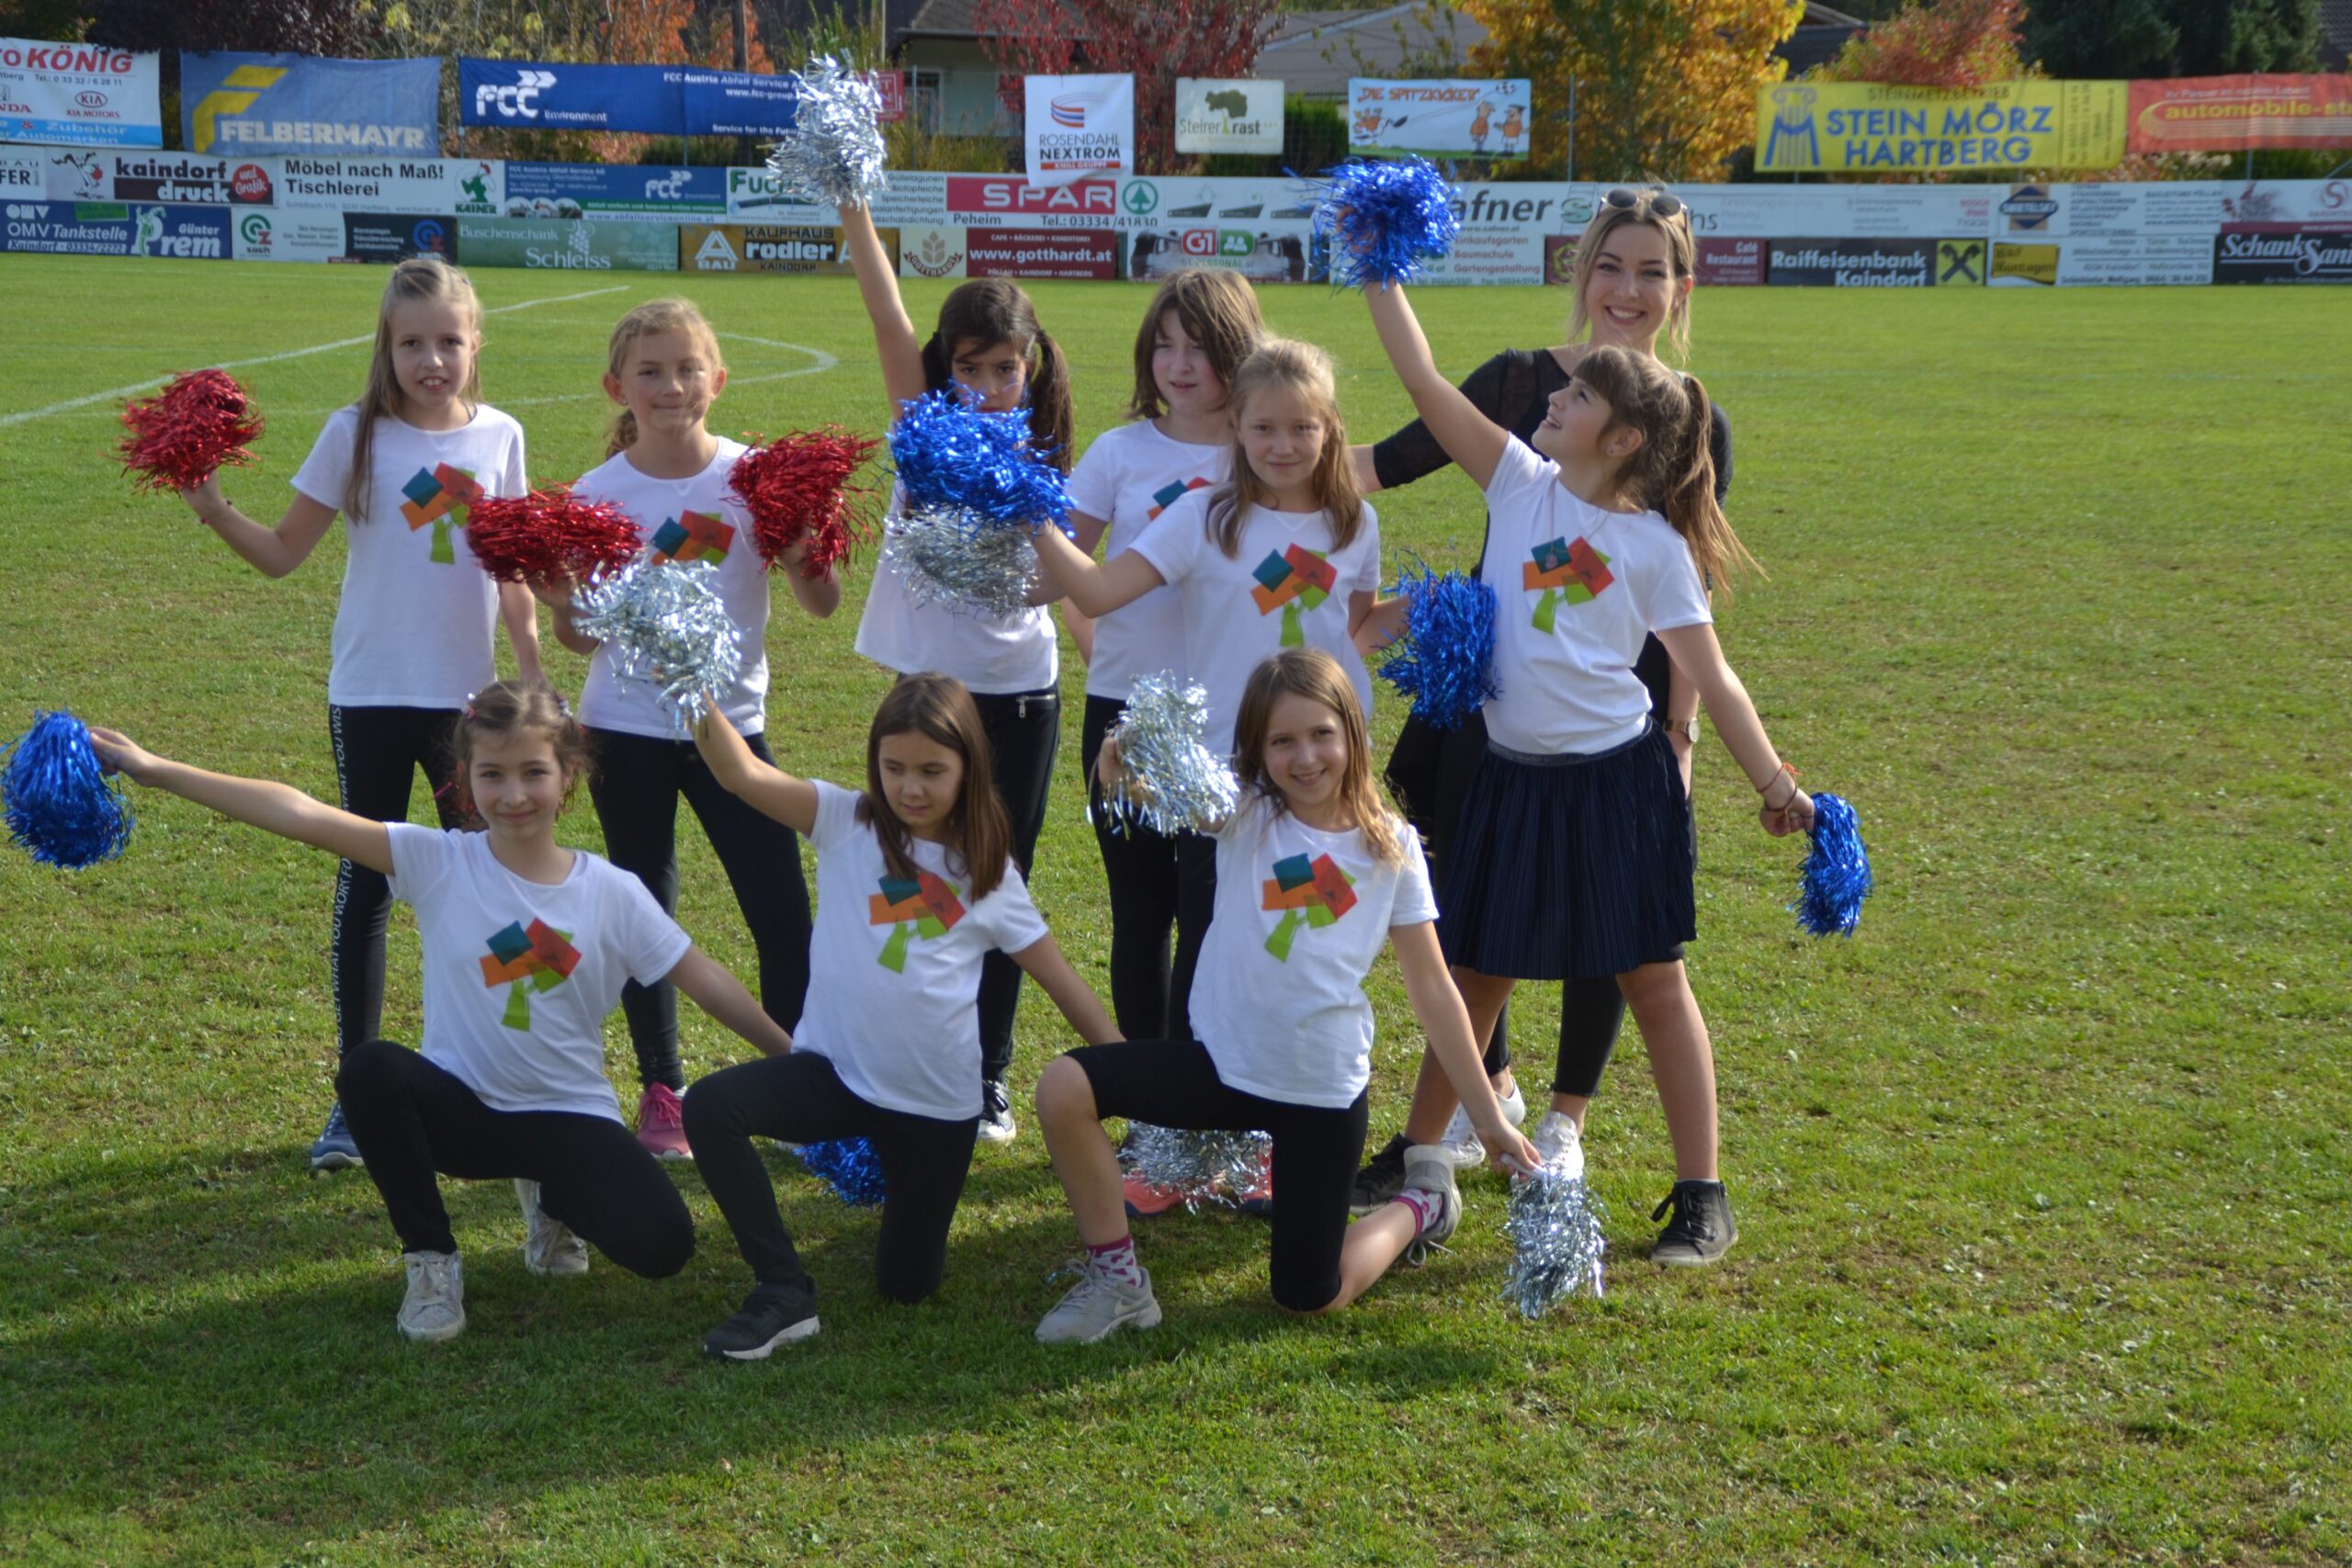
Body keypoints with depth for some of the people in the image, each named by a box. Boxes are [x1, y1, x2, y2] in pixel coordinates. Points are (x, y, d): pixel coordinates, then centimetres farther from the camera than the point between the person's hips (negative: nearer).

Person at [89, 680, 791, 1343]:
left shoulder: (613, 894, -5)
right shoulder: (439, 863, -9)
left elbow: (706, 982, 0)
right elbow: (304, 816, -17)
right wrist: (157, 771, -23)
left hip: (569, 1116, 1)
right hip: (464, 1107, 0)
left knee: (661, 1246, -23)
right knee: (369, 1069, -33)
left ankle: (554, 1201, 15)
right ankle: (431, 1261, -9)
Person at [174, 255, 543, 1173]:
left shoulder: (499, 438, 2)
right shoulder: (357, 435, -5)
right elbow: (284, 554, -3)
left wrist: (533, 675, 4)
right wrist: (213, 509, -18)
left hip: (468, 695, 2)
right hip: (372, 694, -2)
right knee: (364, 887, 4)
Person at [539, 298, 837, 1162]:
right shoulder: (598, 493, -4)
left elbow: (821, 605, -3)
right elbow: (581, 635, 1)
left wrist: (804, 551, -21)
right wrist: (556, 597, -19)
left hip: (730, 721, 0)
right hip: (627, 728, 0)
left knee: (784, 915, -2)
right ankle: (661, 1091, 25)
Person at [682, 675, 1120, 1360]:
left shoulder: (988, 872, -1)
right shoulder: (845, 823, -4)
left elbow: (1060, 978, 4)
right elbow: (744, 774, -20)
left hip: (937, 1103, 0)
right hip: (833, 1071, 0)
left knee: (907, 1283, 4)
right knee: (709, 1106, -28)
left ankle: (904, 1182, 40)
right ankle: (783, 1293, -12)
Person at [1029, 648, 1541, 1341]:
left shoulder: (1389, 847, -5)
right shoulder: (1244, 815, -6)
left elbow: (1432, 989, 1)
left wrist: (1490, 1117, 1)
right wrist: (1125, 762, -51)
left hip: (1324, 1092, -1)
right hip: (1223, 1063, 1)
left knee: (1311, 1299, 2)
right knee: (1064, 1088, -21)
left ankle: (1420, 1205, 33)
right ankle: (1117, 1280, -2)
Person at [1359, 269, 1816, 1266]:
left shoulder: (1655, 547, -5)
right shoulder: (1522, 483, 3)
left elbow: (1710, 677, -2)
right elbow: (1424, 381, -2)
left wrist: (1776, 785, -7)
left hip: (1616, 781, -3)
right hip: (1513, 778, 3)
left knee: (1651, 982, 4)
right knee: (1474, 972, 13)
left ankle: (1701, 1195, 13)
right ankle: (1416, 1155, 27)